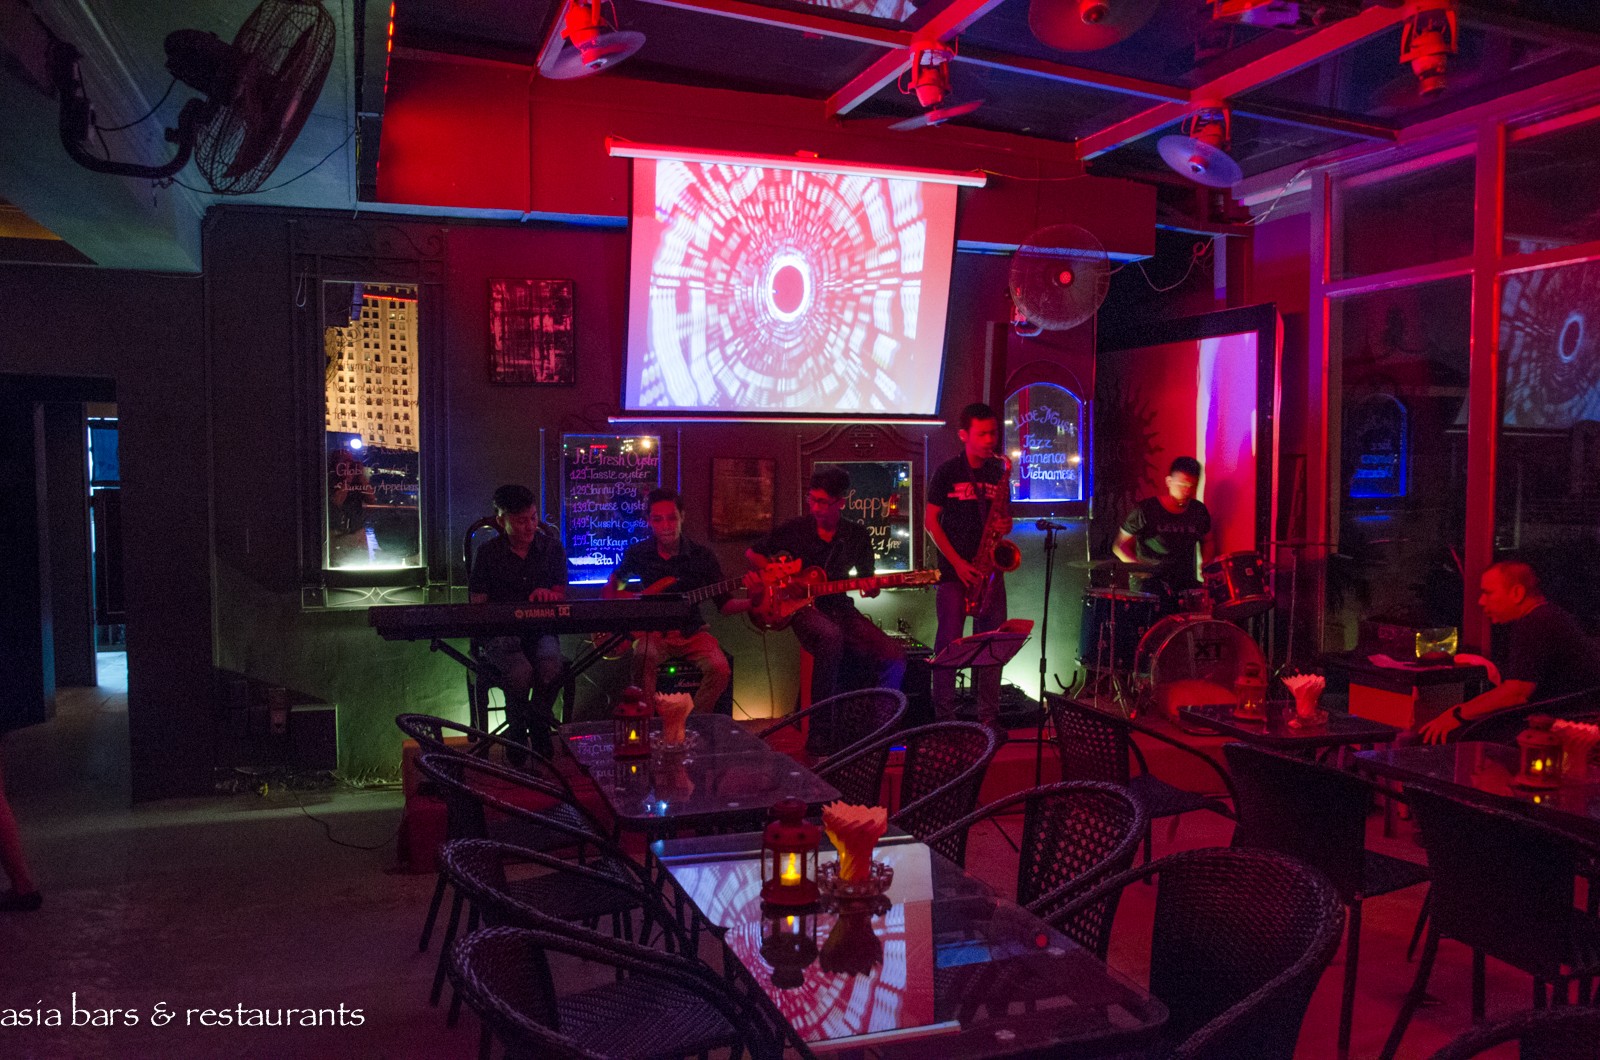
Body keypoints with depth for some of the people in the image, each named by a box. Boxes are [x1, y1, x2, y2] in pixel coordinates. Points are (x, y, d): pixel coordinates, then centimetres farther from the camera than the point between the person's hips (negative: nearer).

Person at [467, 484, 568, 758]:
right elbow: (477, 604, 3)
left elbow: (561, 594, 12)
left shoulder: (551, 547, 6)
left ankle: (539, 729, -3)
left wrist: (549, 595, -12)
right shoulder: (489, 553, 1)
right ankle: (517, 733, -5)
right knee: (521, 672, -34)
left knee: (551, 668, -32)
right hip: (500, 633, -2)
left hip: (539, 630, 2)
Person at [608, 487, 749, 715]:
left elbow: (724, 604, -2)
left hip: (691, 632, 1)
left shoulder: (702, 555, -4)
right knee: (643, 658, -35)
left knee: (720, 669, -27)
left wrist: (753, 602, -21)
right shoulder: (637, 553, 0)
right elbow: (617, 576, 23)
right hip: (653, 632, 0)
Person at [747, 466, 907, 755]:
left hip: (840, 609, 4)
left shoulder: (857, 535, 7)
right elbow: (753, 554, 11)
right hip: (803, 608, -3)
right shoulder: (796, 528, 1)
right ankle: (820, 734, -32)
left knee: (894, 659, -18)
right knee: (831, 636, -40)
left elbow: (865, 578, 15)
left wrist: (871, 589, -9)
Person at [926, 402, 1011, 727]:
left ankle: (989, 718, 14)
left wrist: (1006, 525, -6)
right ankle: (944, 719, 5)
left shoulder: (999, 472, 10)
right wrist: (957, 562, -11)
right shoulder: (947, 472, -3)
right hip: (955, 569, -4)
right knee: (949, 643, -2)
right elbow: (931, 520, -4)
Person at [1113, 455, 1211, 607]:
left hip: (1186, 582, 5)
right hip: (1150, 582, -5)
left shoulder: (1199, 512, 7)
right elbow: (1120, 546, -2)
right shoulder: (1145, 510, -7)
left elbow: (1205, 542, 25)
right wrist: (1138, 567, -20)